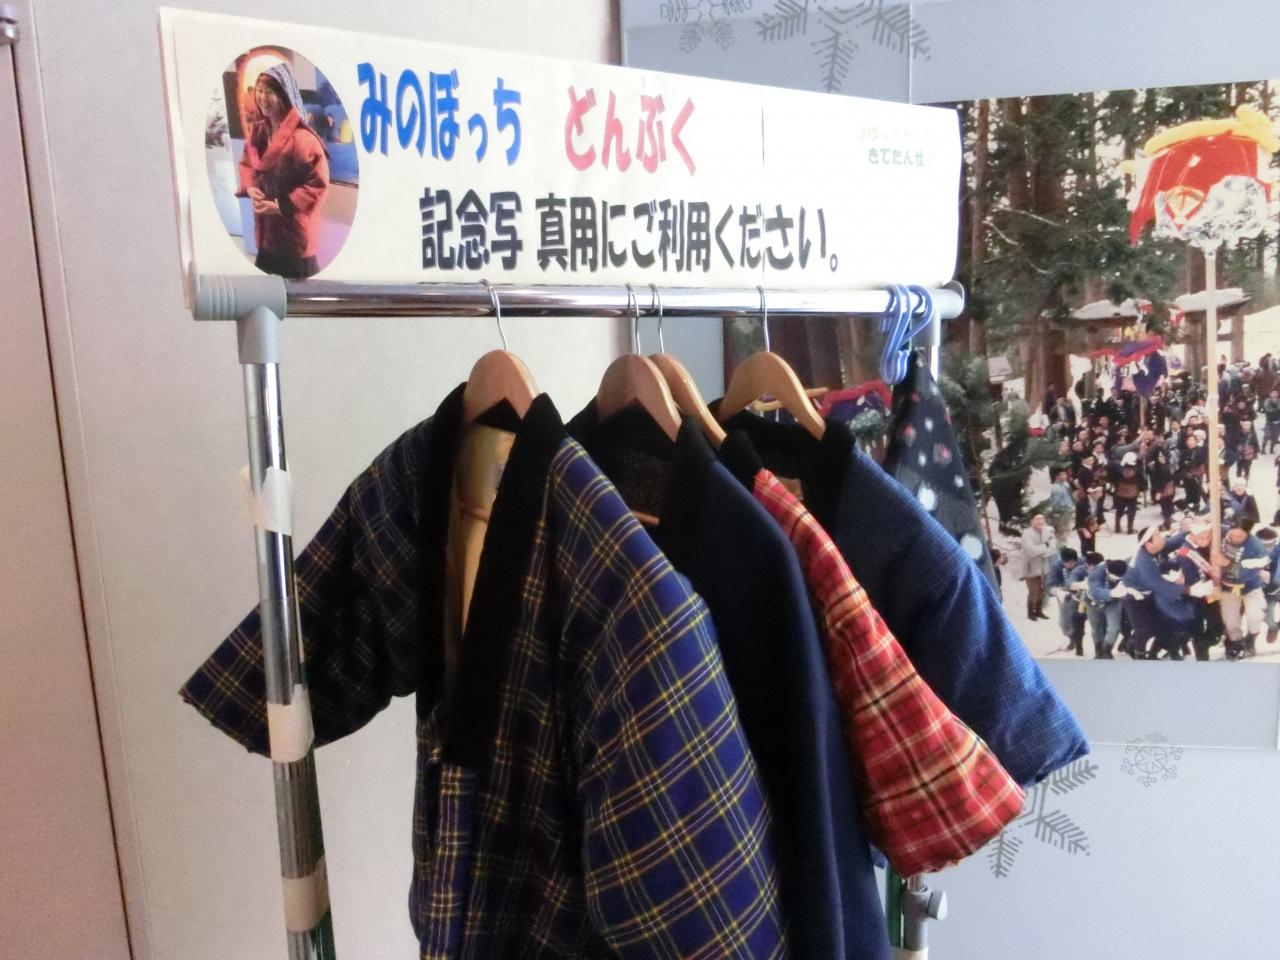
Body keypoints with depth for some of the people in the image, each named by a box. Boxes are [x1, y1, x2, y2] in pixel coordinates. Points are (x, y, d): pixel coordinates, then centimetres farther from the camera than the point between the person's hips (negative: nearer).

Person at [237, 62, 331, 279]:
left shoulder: (301, 138, -19)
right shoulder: (258, 131, 7)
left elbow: (318, 185, -19)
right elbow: (246, 164, 20)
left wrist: (280, 206, -20)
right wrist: (250, 188, -3)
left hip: (295, 234, -8)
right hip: (267, 233, 8)